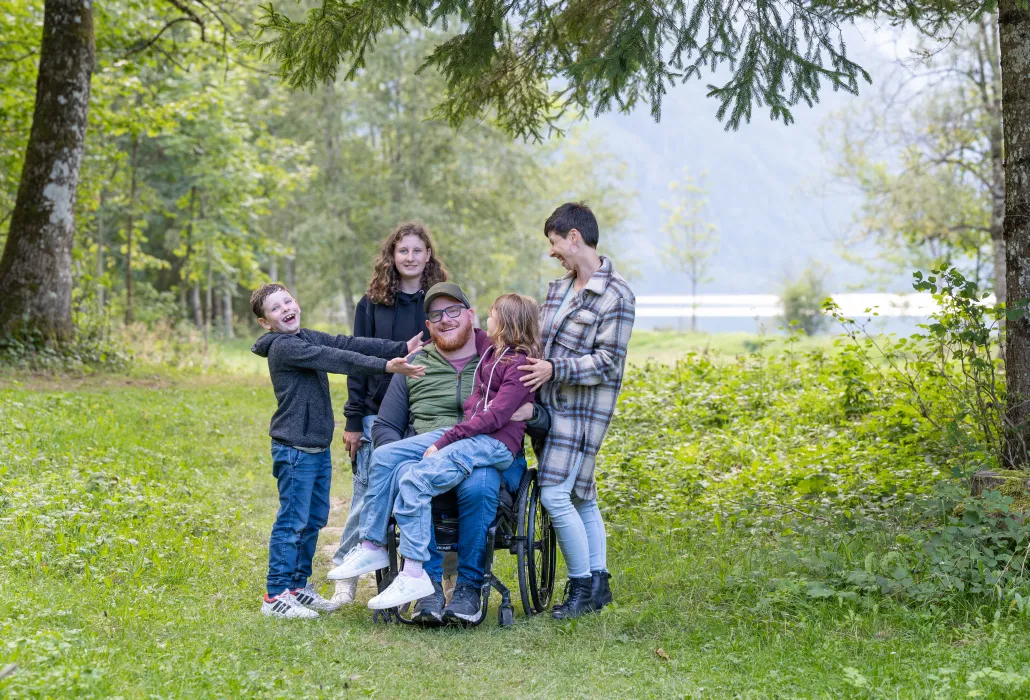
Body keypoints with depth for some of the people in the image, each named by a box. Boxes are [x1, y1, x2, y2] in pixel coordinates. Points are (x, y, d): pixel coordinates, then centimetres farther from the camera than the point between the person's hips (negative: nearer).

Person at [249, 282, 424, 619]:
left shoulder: (309, 338, 13)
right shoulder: (283, 347, -15)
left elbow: (350, 344, 6)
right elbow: (336, 360, -24)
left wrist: (402, 348, -3)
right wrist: (386, 366, -31)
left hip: (319, 446, 9)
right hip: (295, 448, -9)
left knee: (315, 519, 14)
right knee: (293, 521, -7)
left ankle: (298, 586, 24)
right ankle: (276, 595, -1)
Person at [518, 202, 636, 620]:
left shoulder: (615, 296, -12)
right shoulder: (559, 288, 14)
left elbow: (608, 362, -16)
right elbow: (543, 341, 24)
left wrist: (555, 370, -20)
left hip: (583, 410, -8)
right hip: (552, 405, 8)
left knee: (555, 495, -13)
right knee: (580, 495, 11)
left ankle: (582, 585, -2)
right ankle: (599, 582, 19)